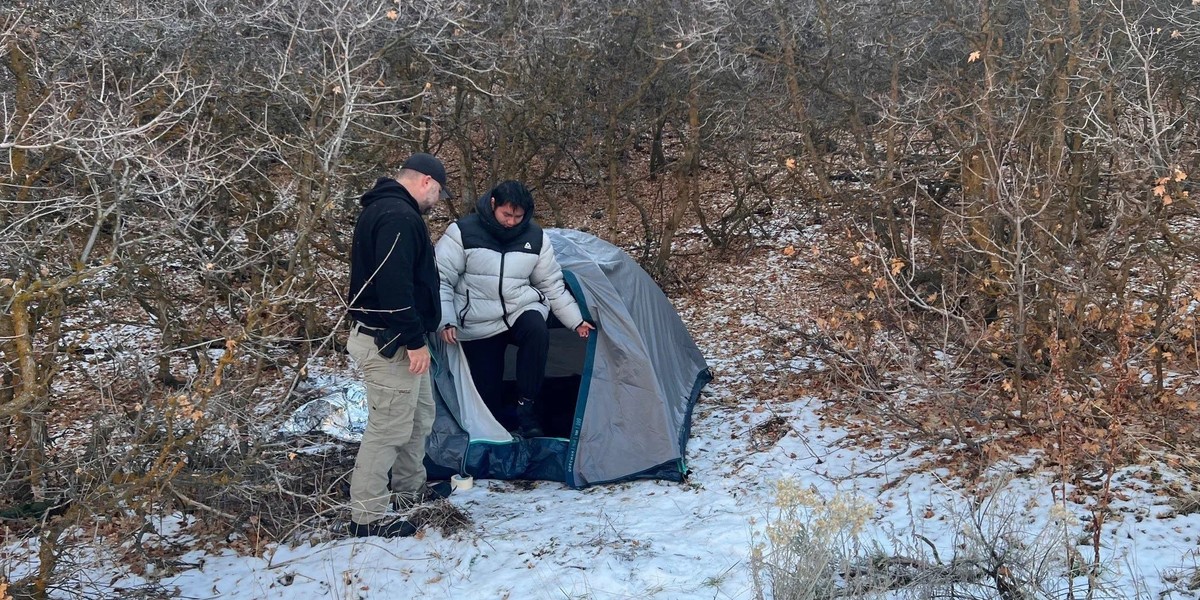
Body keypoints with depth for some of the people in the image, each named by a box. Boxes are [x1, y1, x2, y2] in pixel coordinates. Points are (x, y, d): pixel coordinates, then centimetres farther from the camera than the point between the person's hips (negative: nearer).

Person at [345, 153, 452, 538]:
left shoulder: (382, 209, 16)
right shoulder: (399, 216, -19)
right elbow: (394, 284, -27)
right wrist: (414, 340, -23)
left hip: (393, 339, 11)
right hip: (390, 343, -11)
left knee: (419, 415, 22)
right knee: (389, 427, -5)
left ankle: (410, 489, 36)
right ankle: (367, 517, 2)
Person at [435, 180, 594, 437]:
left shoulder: (536, 237, -2)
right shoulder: (463, 232, -12)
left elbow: (552, 285, 10)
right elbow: (440, 279, -10)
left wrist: (576, 321, 8)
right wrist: (447, 321, -20)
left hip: (521, 310, 2)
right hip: (480, 324, -2)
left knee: (538, 331, -33)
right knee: (486, 391, -7)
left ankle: (525, 407, -20)